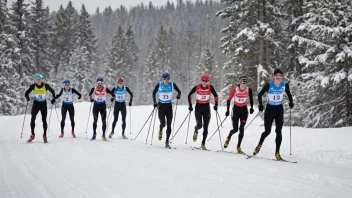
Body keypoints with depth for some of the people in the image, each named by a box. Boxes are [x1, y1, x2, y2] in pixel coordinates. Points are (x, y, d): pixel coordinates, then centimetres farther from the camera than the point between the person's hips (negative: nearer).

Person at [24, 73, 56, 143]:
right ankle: (32, 135, 3)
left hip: (43, 104, -1)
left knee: (44, 120, -2)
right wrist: (27, 97, -21)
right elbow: (27, 92, -2)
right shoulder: (33, 86, -9)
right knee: (32, 119, -7)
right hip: (36, 104, 1)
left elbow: (52, 91, 3)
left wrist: (53, 98, -6)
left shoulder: (46, 86, -12)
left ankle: (45, 136, 7)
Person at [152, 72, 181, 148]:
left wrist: (178, 95, -15)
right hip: (161, 106, -1)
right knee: (163, 124, -12)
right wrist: (155, 102, -4)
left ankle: (167, 142, 8)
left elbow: (179, 91, 7)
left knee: (169, 126, -2)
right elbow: (154, 93, 6)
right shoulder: (159, 85, -7)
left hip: (169, 107, 1)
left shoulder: (172, 84, -5)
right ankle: (160, 131, 26)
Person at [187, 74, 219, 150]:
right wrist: (190, 105, -1)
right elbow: (189, 95, 3)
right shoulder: (197, 87, -9)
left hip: (206, 108, 1)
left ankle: (203, 144, 9)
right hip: (198, 107, -1)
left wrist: (216, 105, -6)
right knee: (199, 125, -15)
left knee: (205, 127, 0)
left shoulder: (210, 87, -7)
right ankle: (196, 131, 22)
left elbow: (216, 96, 5)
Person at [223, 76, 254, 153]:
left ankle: (238, 146, -2)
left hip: (244, 110, 2)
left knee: (241, 129, -8)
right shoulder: (235, 90, -17)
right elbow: (229, 99, -8)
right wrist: (228, 110, -11)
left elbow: (251, 99, 8)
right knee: (235, 129, -1)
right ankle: (228, 138, 32)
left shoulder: (249, 90, -11)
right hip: (236, 109, -1)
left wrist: (251, 107, 3)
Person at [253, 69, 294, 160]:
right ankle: (259, 145, 32)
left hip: (279, 110, 2)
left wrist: (291, 102, -5)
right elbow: (260, 95, -7)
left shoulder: (285, 85, -5)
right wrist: (260, 105, -20)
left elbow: (289, 94, 12)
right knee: (267, 131, 4)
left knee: (278, 131, -5)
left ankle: (277, 152, 0)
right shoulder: (269, 85, -15)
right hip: (270, 109, -2)